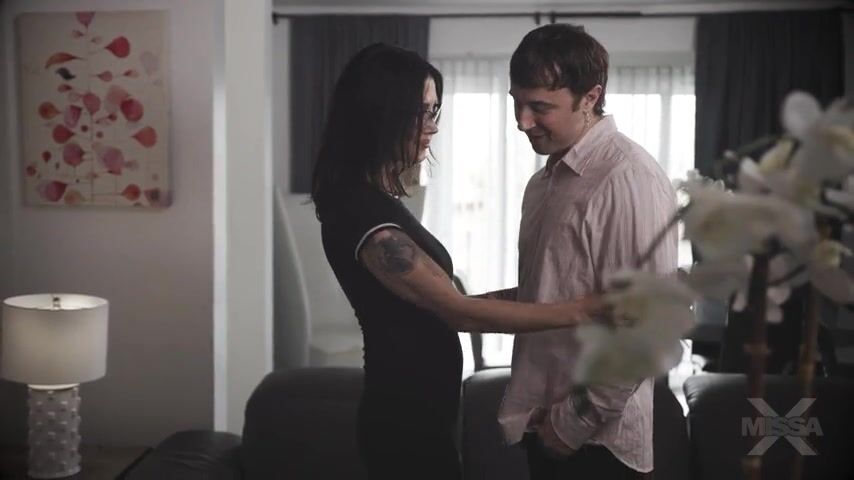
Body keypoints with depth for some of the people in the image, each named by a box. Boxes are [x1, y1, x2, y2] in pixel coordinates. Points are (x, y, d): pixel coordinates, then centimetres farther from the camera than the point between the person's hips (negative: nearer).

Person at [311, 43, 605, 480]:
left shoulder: (372, 199, 9)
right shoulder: (362, 211, -22)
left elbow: (439, 305, 10)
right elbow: (458, 311, -23)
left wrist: (529, 292, 9)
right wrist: (578, 310, -21)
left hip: (415, 413, 9)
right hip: (406, 422, -9)